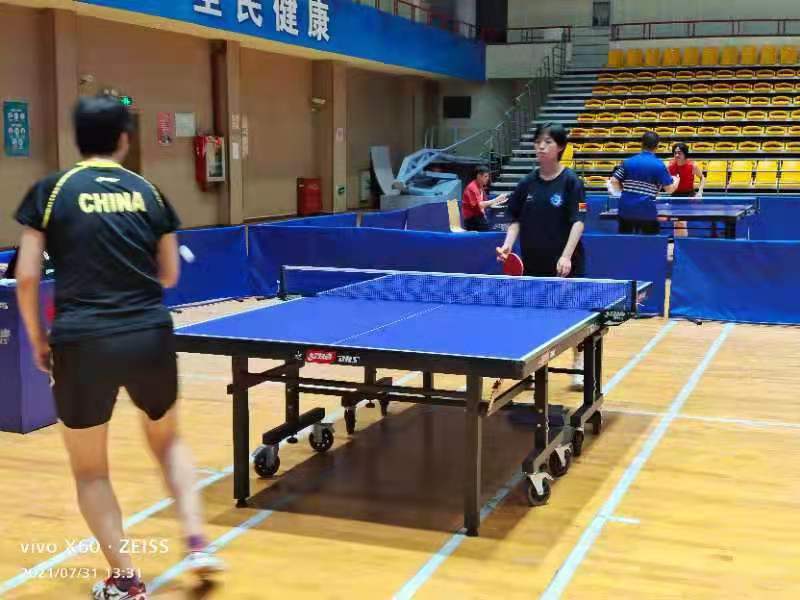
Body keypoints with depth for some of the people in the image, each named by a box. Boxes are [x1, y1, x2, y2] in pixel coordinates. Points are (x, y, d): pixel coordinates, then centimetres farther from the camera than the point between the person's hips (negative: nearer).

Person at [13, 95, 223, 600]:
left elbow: (27, 277, -2)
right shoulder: (149, 192, 7)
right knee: (168, 441, 27)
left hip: (82, 342, -2)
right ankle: (197, 541, 16)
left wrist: (37, 339, 10)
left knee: (90, 469, 15)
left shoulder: (51, 191, 1)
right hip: (150, 336, 3)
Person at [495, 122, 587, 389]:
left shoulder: (570, 181, -6)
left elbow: (578, 222, -12)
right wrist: (508, 245, -7)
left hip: (564, 263, -3)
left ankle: (579, 365, 21)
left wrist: (566, 256, -22)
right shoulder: (527, 183, 5)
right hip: (533, 261, 4)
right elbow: (516, 220, 10)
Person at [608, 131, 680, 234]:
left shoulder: (628, 162, 5)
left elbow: (613, 181, 1)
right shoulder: (659, 165, -4)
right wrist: (676, 181, 20)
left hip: (626, 210, 3)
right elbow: (670, 189, -2)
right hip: (647, 213, -3)